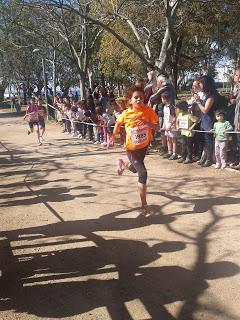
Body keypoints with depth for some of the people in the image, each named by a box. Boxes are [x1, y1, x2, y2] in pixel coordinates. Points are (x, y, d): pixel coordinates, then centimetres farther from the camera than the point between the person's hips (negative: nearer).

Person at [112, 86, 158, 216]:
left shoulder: (149, 111, -14)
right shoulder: (126, 114, -15)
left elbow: (156, 127, -14)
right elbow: (118, 123, 6)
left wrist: (147, 123, -32)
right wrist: (113, 136, 8)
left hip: (144, 146, 4)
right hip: (131, 148, -4)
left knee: (135, 169, 27)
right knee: (143, 173, -17)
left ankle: (124, 166, 64)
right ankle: (144, 205, -5)